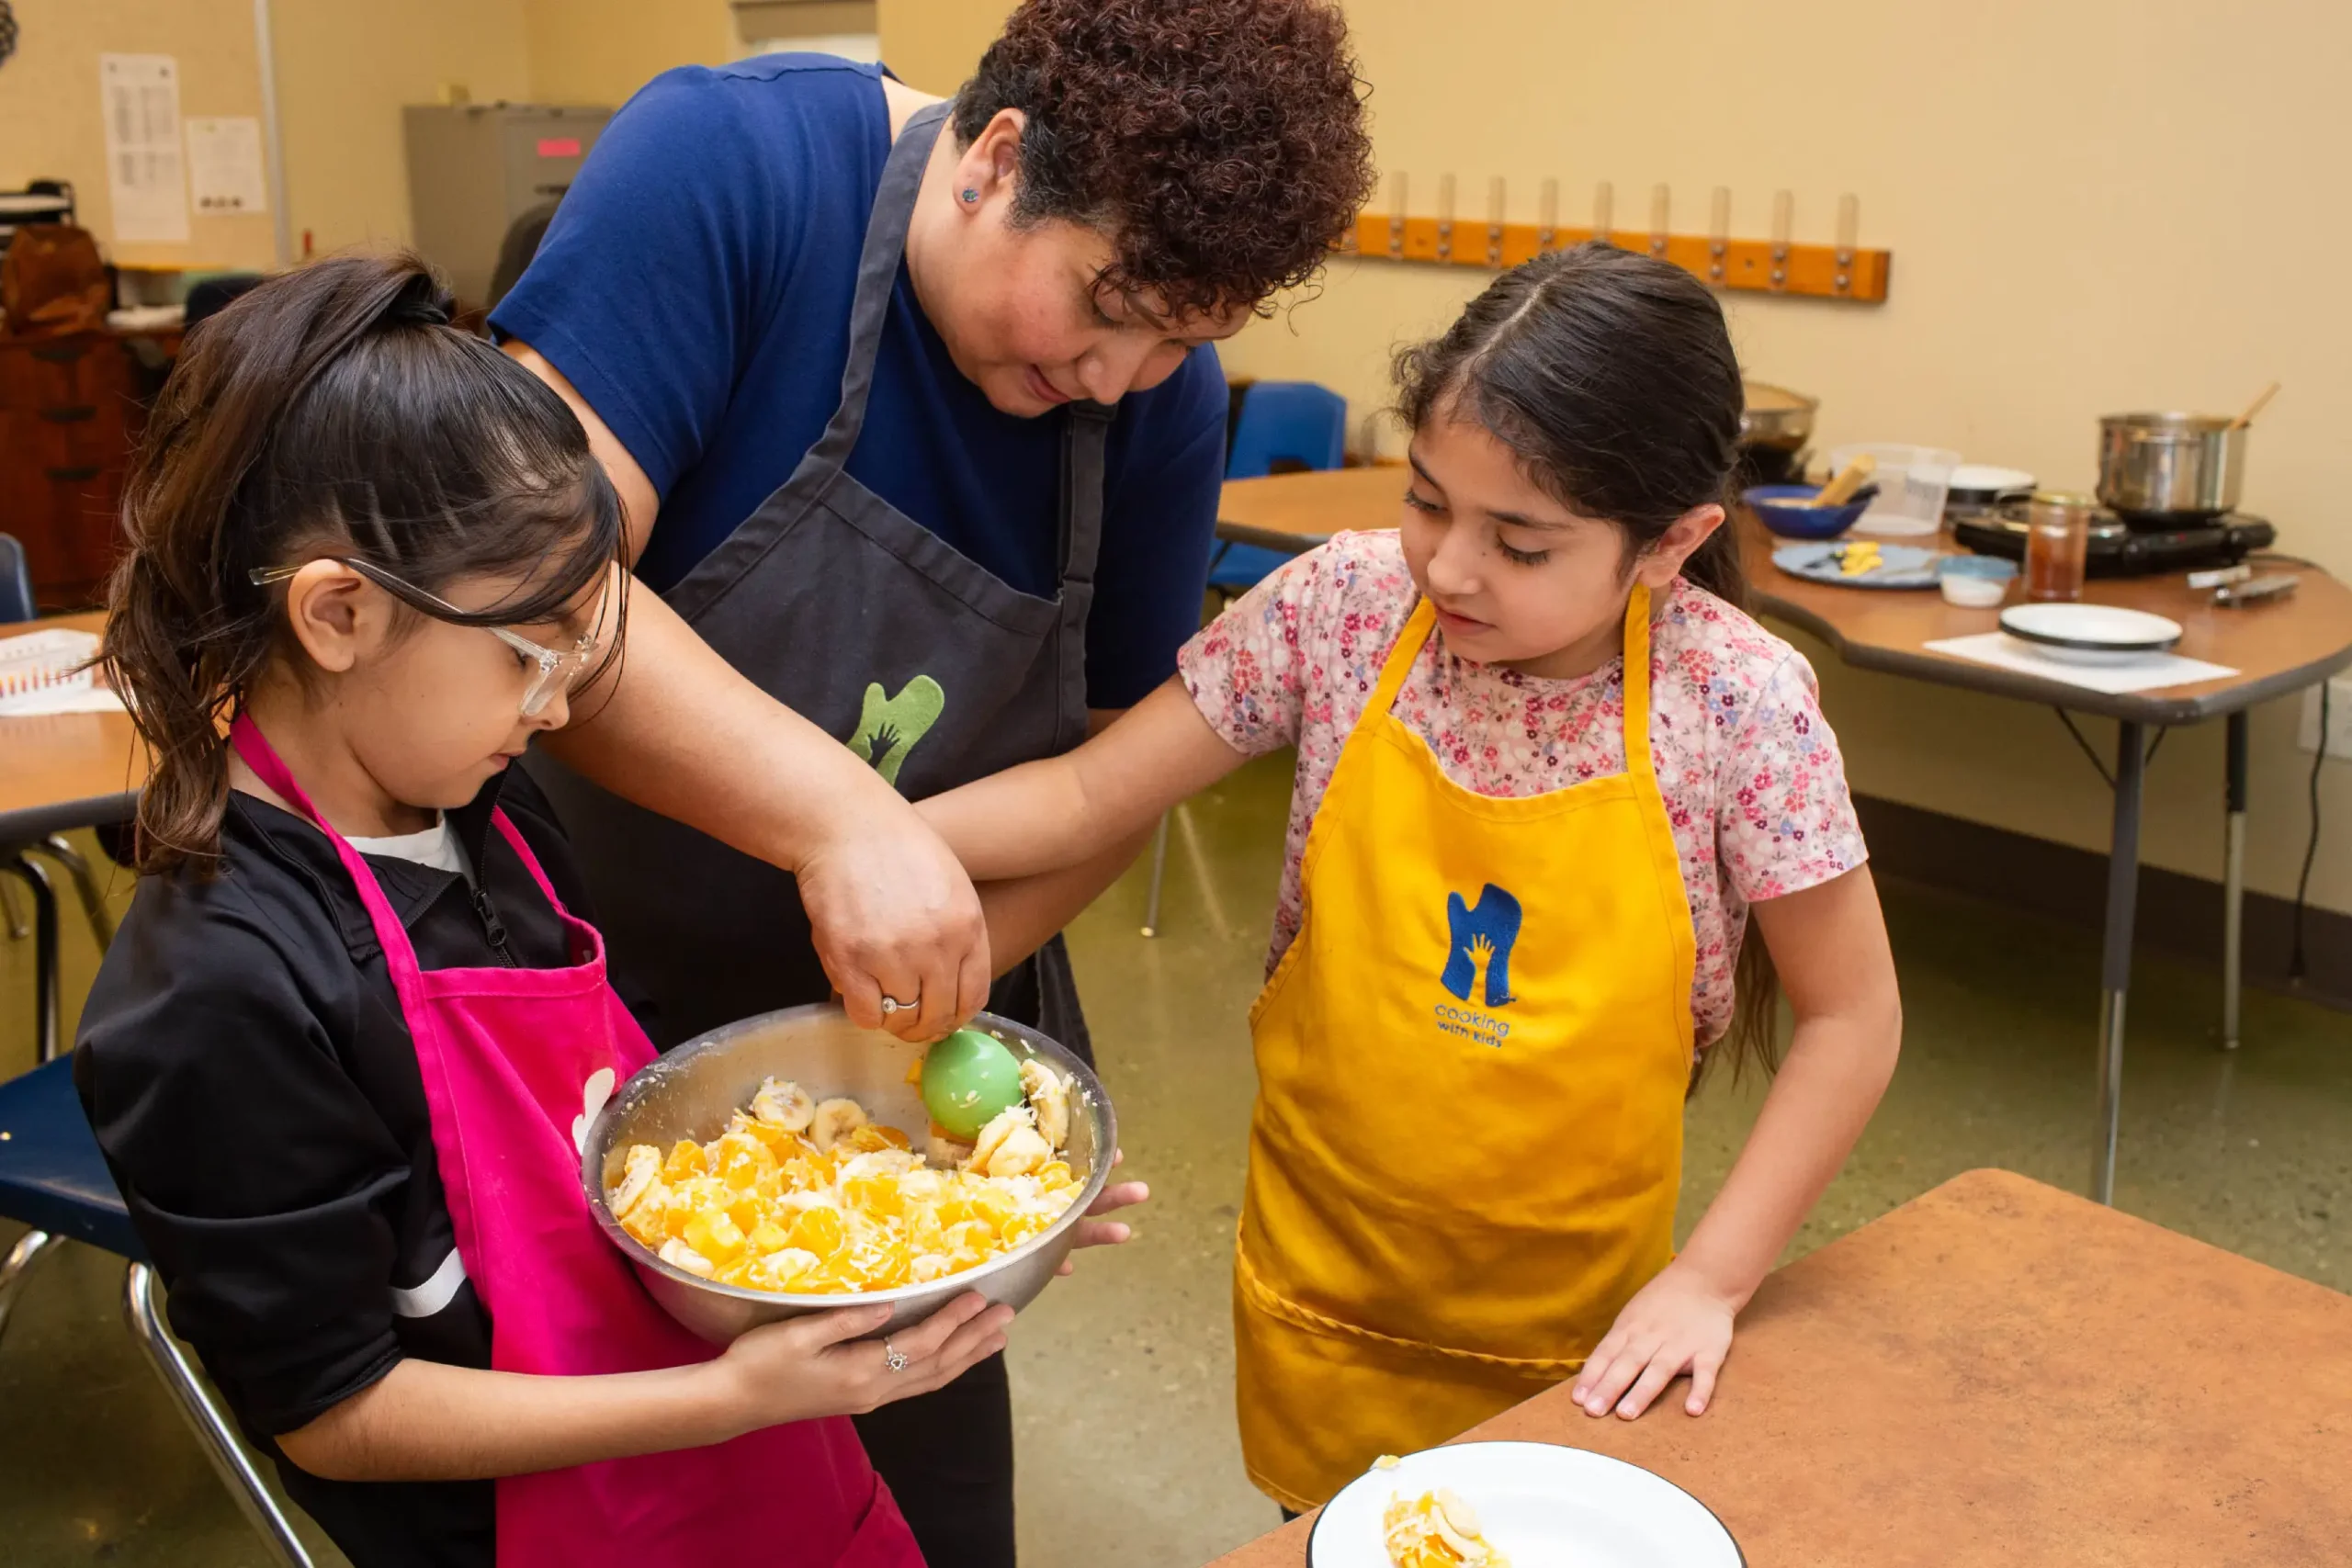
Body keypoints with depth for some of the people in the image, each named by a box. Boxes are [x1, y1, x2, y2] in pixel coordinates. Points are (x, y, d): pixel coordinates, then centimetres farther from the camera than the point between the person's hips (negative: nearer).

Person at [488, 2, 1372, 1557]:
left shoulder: (1162, 395, -11)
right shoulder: (727, 163, -24)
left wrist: (949, 961, -19)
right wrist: (834, 813, -40)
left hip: (916, 1013, 3)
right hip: (625, 979, -3)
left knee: (931, 1436, 21)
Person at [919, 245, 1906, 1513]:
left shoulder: (1738, 702, -19)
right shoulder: (1340, 606, -14)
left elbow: (1850, 1019, -9)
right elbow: (1090, 793, -9)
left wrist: (1710, 1279, -11)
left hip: (1578, 1326, -1)